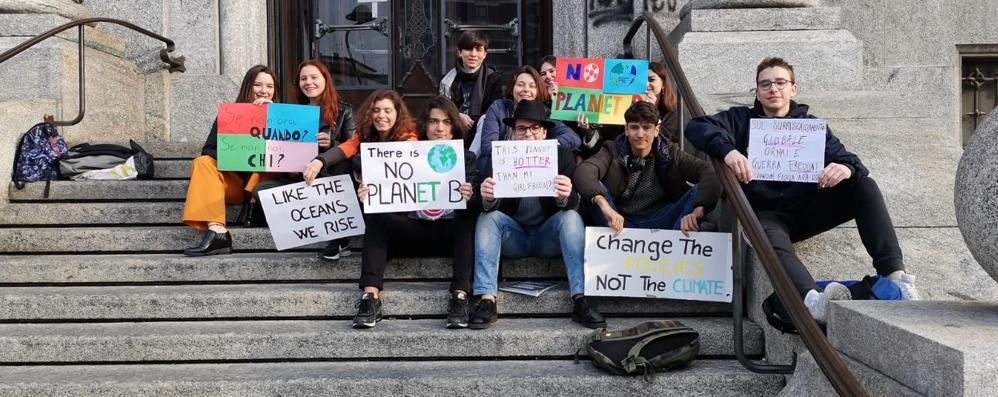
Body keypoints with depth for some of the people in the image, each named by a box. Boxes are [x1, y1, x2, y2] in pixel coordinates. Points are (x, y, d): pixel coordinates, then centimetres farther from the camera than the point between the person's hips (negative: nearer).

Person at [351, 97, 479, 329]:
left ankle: (460, 296, -36)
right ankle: (371, 298, -33)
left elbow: (476, 205, -5)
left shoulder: (466, 159, 9)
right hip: (413, 232, 1)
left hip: (451, 234, -1)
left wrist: (470, 199, -31)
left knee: (471, 218, -30)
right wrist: (368, 198, -23)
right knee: (377, 218, -22)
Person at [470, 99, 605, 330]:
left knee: (571, 216, -27)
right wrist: (488, 199, -38)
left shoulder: (562, 154, -3)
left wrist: (566, 197, -40)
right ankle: (486, 300, -33)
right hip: (513, 238, 1)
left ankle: (580, 300, -32)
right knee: (488, 217, -25)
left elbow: (573, 204, -15)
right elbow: (490, 207, -12)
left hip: (549, 237, 0)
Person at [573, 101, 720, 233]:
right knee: (595, 187, -24)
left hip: (658, 224, 1)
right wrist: (603, 204, -43)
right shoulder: (613, 151, 0)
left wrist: (697, 211, -33)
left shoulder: (670, 153, 4)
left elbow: (707, 173, -12)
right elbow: (583, 172, -22)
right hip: (620, 224, -1)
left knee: (700, 191, -17)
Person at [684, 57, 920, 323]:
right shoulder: (741, 120, 11)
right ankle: (814, 300, -66)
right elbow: (696, 127, -8)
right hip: (765, 214, -3)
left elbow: (842, 156, 1)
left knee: (865, 186, -18)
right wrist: (727, 150, -29)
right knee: (772, 240, -38)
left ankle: (895, 276, -29)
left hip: (808, 209, 4)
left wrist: (847, 167, -27)